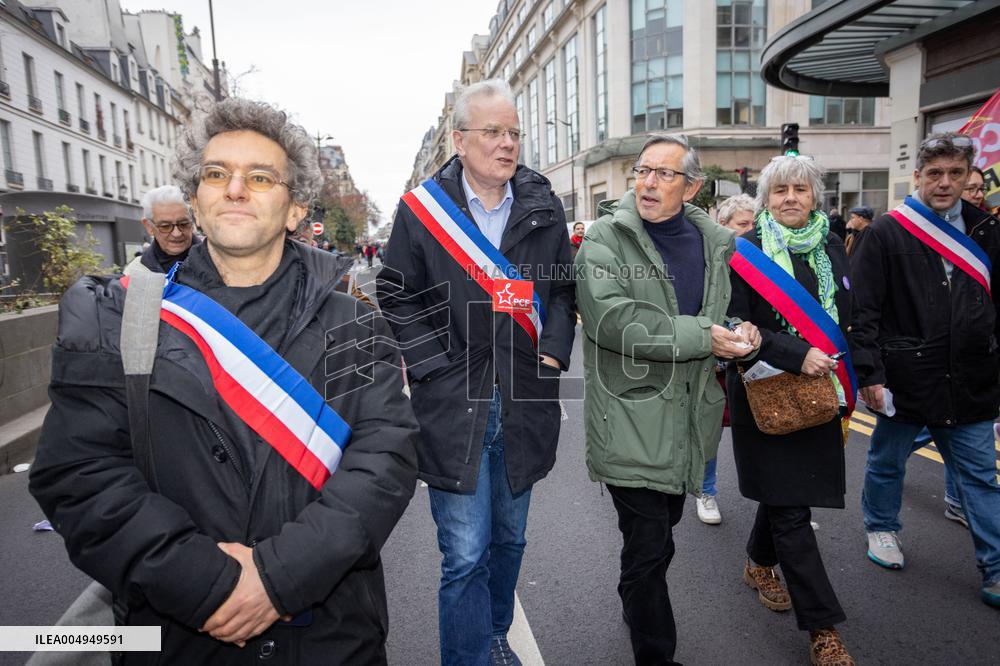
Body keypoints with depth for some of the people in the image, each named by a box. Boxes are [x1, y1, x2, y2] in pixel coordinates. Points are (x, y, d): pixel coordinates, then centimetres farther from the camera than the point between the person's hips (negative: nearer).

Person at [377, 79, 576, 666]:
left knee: (509, 540, 20)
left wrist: (552, 353, -2)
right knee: (466, 556, 0)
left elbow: (564, 288, 12)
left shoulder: (544, 207, 5)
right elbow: (397, 299, 0)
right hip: (453, 404, -3)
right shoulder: (420, 210, -4)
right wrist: (436, 367, -8)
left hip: (524, 402, 4)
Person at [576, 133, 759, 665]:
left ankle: (635, 606, 49)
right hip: (632, 417, -6)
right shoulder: (605, 237, -9)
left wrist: (740, 330, -1)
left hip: (689, 417, 6)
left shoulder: (713, 242, 9)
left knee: (658, 534, 24)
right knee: (649, 550, -2)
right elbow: (609, 317, -25)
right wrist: (701, 336, -23)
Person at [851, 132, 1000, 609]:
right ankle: (882, 528, 37)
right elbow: (861, 310, -10)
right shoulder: (887, 233, -7)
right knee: (887, 461, 15)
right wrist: (869, 373, -15)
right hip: (903, 377, -3)